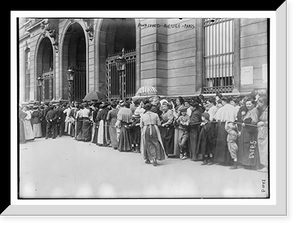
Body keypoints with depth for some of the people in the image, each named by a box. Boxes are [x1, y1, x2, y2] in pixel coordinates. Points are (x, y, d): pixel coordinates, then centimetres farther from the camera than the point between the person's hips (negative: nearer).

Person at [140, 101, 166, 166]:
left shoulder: (142, 116, 1)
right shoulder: (155, 115, 1)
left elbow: (141, 126, 4)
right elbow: (159, 124, 5)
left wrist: (142, 132, 20)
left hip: (146, 130, 1)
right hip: (154, 129, -1)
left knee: (147, 144, 14)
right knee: (155, 144, 4)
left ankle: (147, 159, 21)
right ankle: (155, 159, -10)